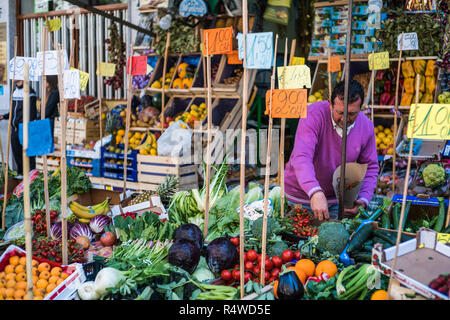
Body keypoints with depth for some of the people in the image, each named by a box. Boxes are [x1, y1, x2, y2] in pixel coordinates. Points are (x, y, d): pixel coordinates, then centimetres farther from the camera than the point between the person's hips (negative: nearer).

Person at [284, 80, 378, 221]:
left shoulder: (366, 126, -8)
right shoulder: (314, 113, -24)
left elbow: (370, 167, 1)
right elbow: (301, 157, -36)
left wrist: (363, 199, -16)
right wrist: (315, 192, -51)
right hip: (300, 196, -3)